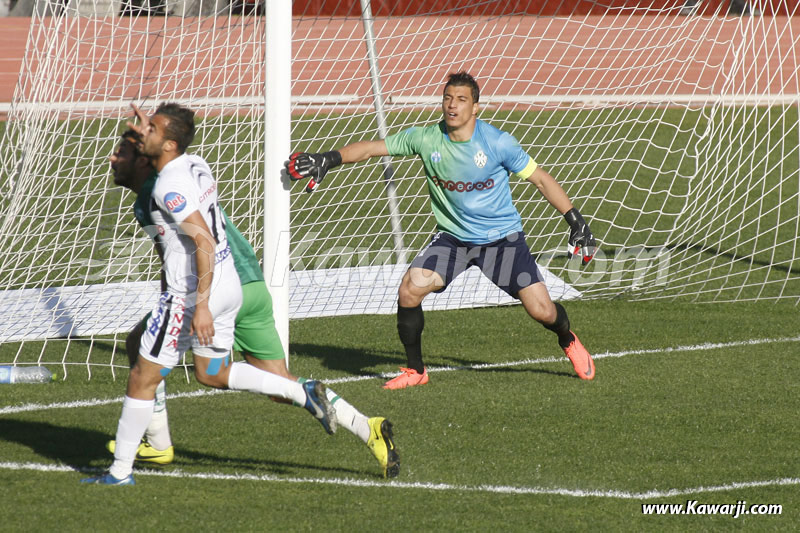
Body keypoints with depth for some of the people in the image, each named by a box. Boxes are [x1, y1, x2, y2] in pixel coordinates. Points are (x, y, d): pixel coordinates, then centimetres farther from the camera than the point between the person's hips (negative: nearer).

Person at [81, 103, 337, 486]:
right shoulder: (195, 164, 7)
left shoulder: (169, 187, -20)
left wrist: (201, 305, -27)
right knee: (213, 373, 24)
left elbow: (205, 242, -26)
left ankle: (120, 470, 9)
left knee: (143, 378, 2)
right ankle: (303, 393, 12)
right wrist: (148, 132, 23)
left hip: (191, 293, -9)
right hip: (229, 283, 9)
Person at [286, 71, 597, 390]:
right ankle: (415, 370, 1)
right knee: (410, 289, -19)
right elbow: (372, 148, -5)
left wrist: (575, 221, -5)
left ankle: (568, 341, 30)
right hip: (452, 238, 2)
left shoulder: (497, 143, -15)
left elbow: (540, 179, -5)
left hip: (502, 237, -2)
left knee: (542, 311, -8)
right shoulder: (426, 139, -10)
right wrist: (329, 159, -19)